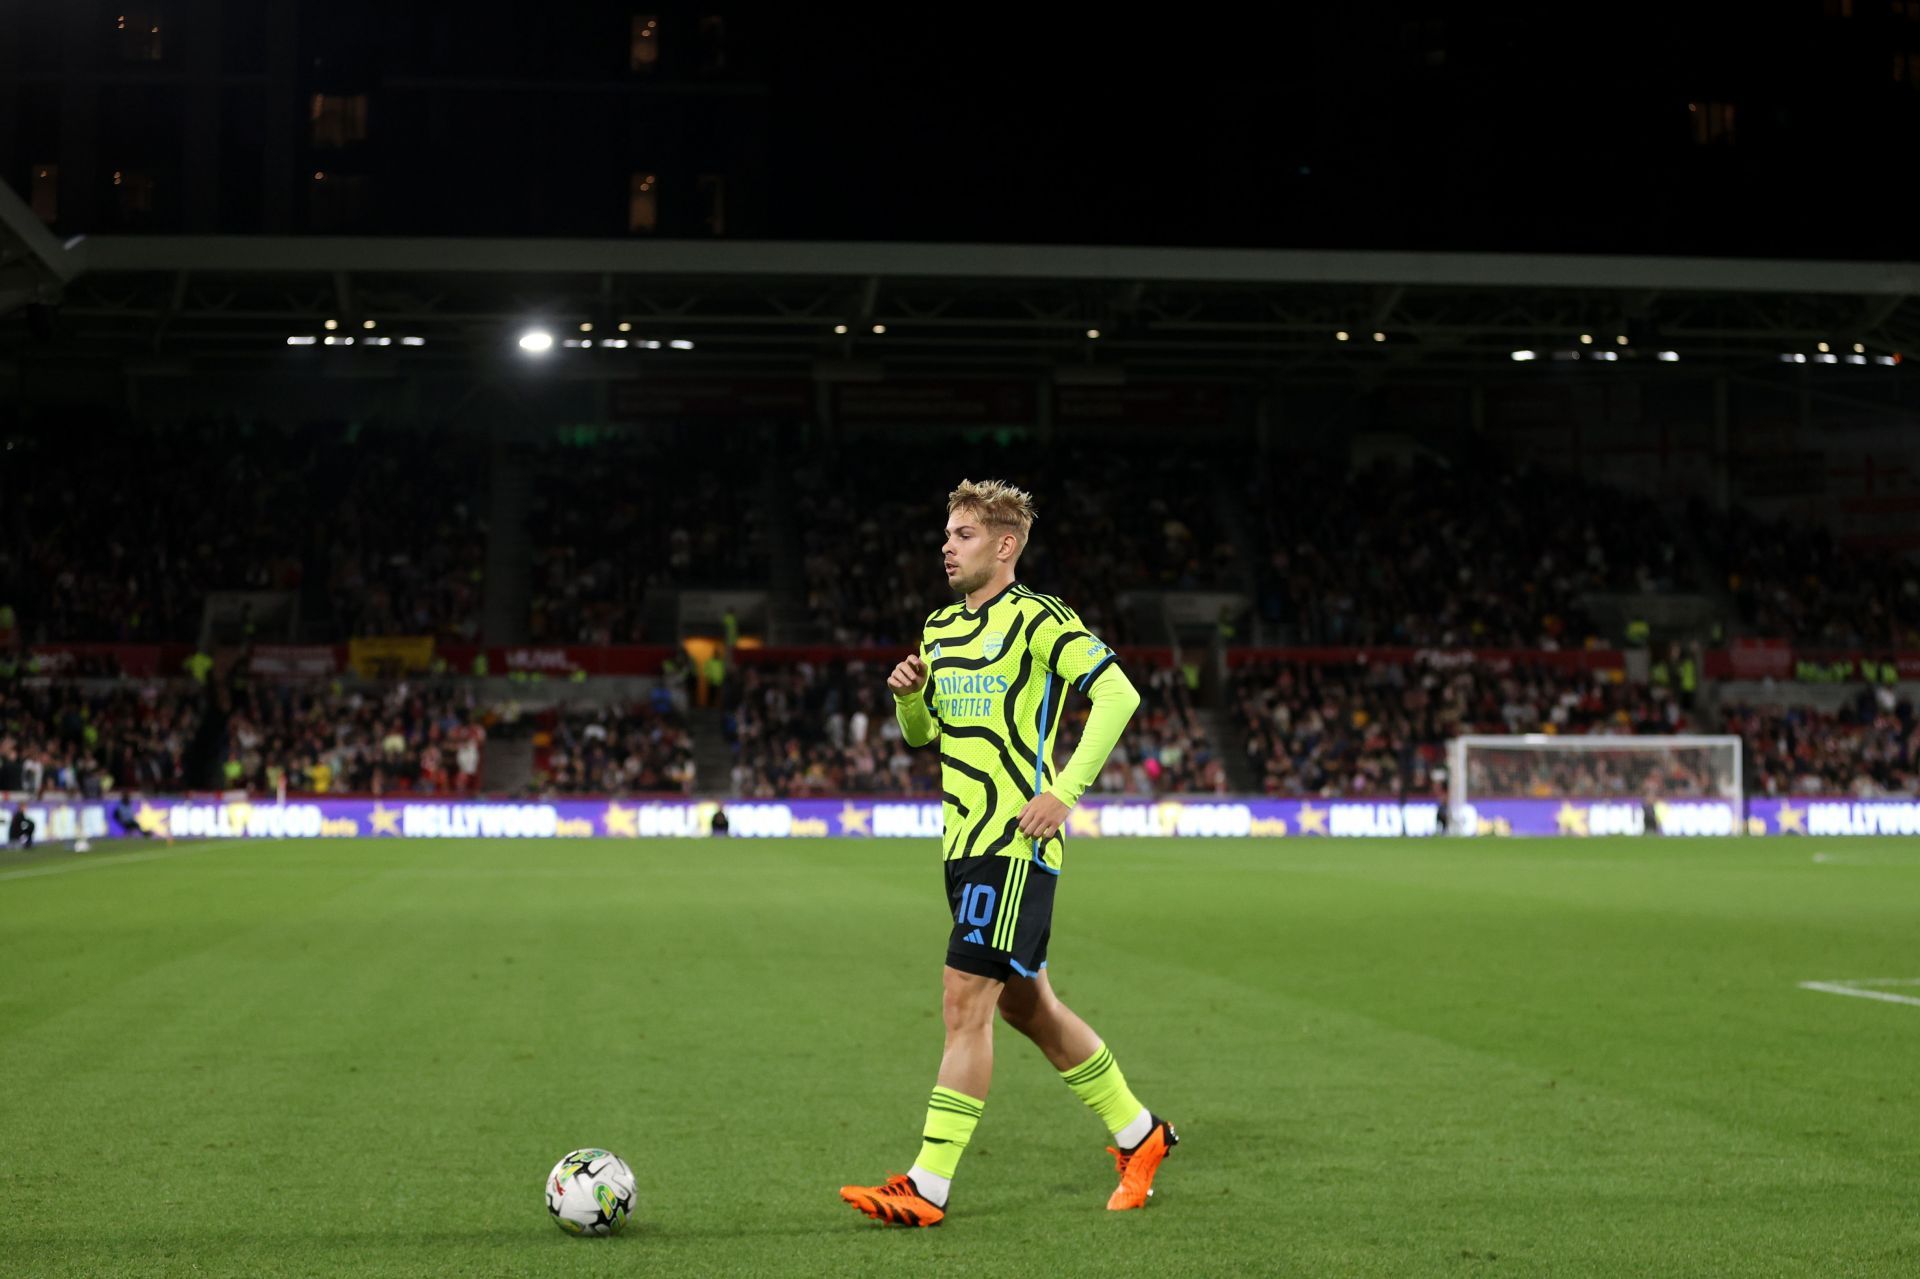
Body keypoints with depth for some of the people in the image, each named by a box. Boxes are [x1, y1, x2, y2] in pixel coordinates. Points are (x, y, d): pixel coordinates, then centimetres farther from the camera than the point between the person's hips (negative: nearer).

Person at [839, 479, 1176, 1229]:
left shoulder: (1037, 620, -9)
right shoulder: (940, 628, 15)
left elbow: (1118, 694, -16)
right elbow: (920, 733, 24)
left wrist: (1065, 789, -20)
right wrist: (907, 695, 1)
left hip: (1015, 842, -9)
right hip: (964, 841, 9)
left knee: (965, 1002, -13)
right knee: (1024, 1004, 15)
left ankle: (928, 1188, -12)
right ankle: (1138, 1134, 30)